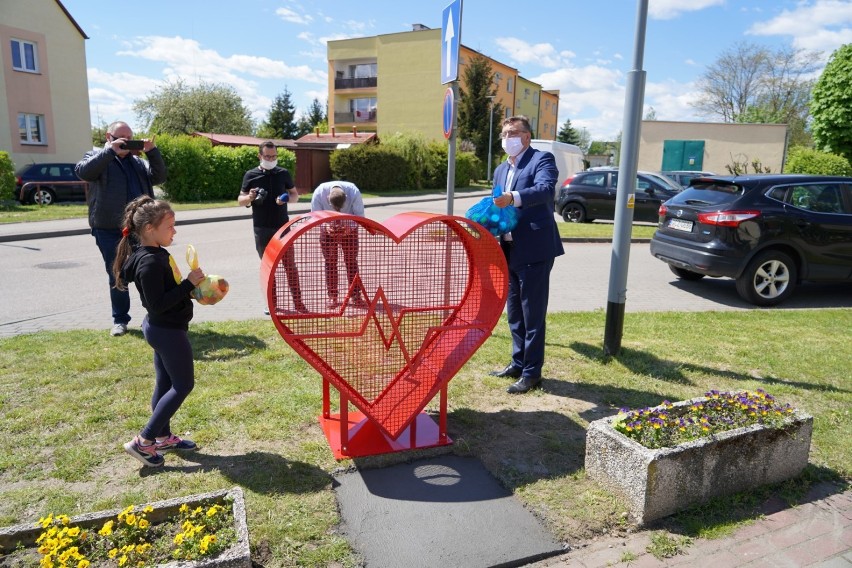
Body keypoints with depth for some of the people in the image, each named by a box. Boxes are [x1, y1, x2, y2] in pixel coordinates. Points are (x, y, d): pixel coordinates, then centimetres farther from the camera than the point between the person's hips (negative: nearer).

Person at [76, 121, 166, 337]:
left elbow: (158, 177, 4)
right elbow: (83, 171, -16)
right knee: (117, 275, 7)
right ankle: (120, 319, 18)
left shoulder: (137, 160, 16)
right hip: (110, 231, -3)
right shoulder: (97, 156, 5)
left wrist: (152, 152, -8)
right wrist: (111, 151, -20)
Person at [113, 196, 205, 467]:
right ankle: (143, 441, 6)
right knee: (183, 385, 1)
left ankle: (163, 437, 31)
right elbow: (157, 305, -27)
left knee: (165, 383, 18)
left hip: (162, 329, 10)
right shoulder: (150, 262, -25)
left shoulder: (157, 254, 7)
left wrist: (191, 287, 4)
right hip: (168, 331, -10)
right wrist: (189, 284, -26)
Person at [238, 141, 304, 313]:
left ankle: (298, 302, 4)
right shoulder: (251, 175, 2)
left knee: (290, 264, -1)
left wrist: (287, 199, -12)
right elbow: (240, 200, 5)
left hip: (282, 226, 0)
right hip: (261, 228, 0)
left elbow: (295, 195, 11)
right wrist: (249, 197, -18)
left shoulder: (283, 173, 4)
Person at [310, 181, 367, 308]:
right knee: (330, 263, 0)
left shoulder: (354, 192, -31)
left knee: (351, 261, 1)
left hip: (349, 229, 0)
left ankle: (356, 296, 6)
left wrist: (349, 227, -37)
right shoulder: (318, 193, -30)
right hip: (328, 229, 0)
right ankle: (332, 297, 7)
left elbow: (359, 215, -20)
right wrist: (326, 227, -36)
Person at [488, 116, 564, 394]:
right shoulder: (501, 170, 18)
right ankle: (518, 363, 29)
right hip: (508, 250, 8)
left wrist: (513, 198, -41)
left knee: (533, 314, -1)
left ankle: (532, 373, 9)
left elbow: (545, 189, -25)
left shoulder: (542, 159, -6)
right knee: (514, 313, 16)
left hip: (533, 250, -8)